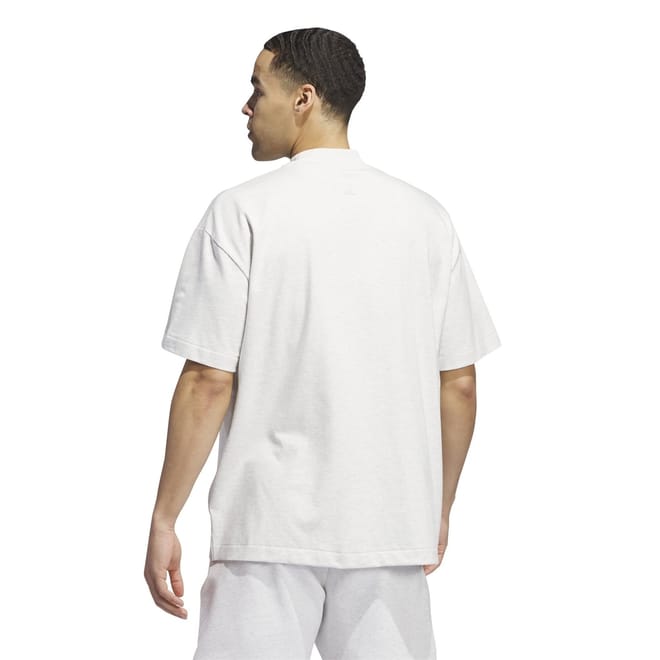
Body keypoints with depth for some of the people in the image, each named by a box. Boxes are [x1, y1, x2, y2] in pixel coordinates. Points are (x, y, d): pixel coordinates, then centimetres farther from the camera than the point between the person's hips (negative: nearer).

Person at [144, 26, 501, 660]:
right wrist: (439, 510, 19)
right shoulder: (426, 217, 5)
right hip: (393, 529, 4)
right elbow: (459, 384, 7)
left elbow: (209, 381, -10)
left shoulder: (242, 212, -6)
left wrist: (164, 520, -2)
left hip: (271, 523, -3)